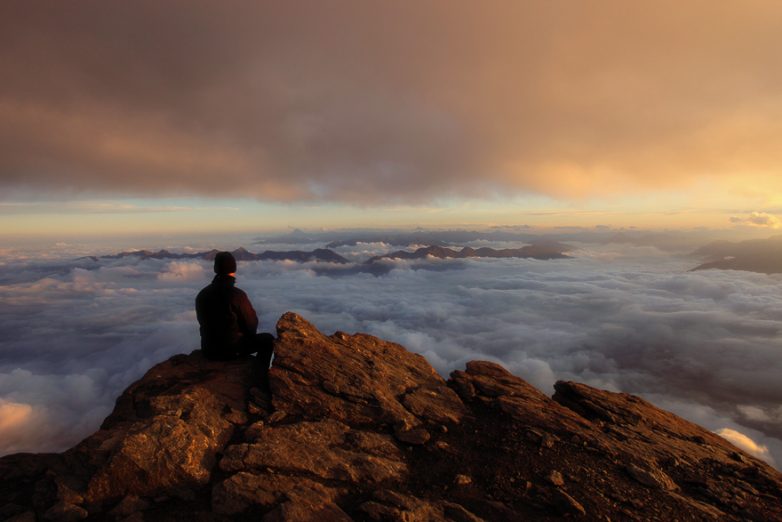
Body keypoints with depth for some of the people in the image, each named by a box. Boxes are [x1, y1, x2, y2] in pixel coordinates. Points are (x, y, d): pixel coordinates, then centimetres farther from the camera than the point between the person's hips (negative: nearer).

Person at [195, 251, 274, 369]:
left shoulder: (202, 295, -4)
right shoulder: (237, 295, -21)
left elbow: (204, 322, 10)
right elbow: (252, 324, -11)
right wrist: (248, 335, 13)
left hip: (209, 350, 6)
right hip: (232, 349, -6)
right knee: (267, 340, 13)